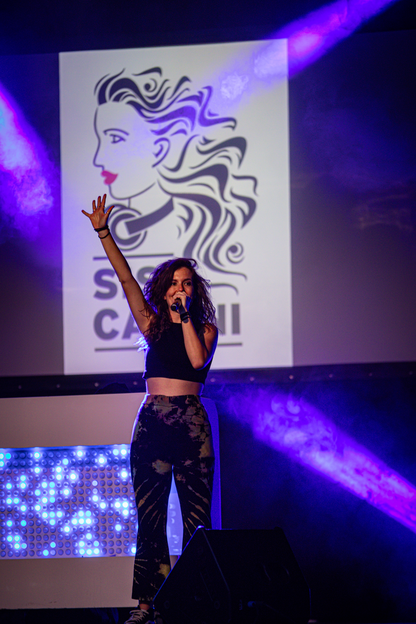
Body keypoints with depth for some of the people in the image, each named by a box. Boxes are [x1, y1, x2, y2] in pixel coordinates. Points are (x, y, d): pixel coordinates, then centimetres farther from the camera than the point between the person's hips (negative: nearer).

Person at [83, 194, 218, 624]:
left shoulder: (205, 328, 9)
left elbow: (198, 360, -11)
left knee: (196, 515, -3)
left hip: (192, 422, -2)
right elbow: (126, 279, 7)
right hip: (152, 422, 2)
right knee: (149, 515, -1)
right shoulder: (153, 325, 13)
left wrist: (185, 316, -7)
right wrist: (103, 233, 1)